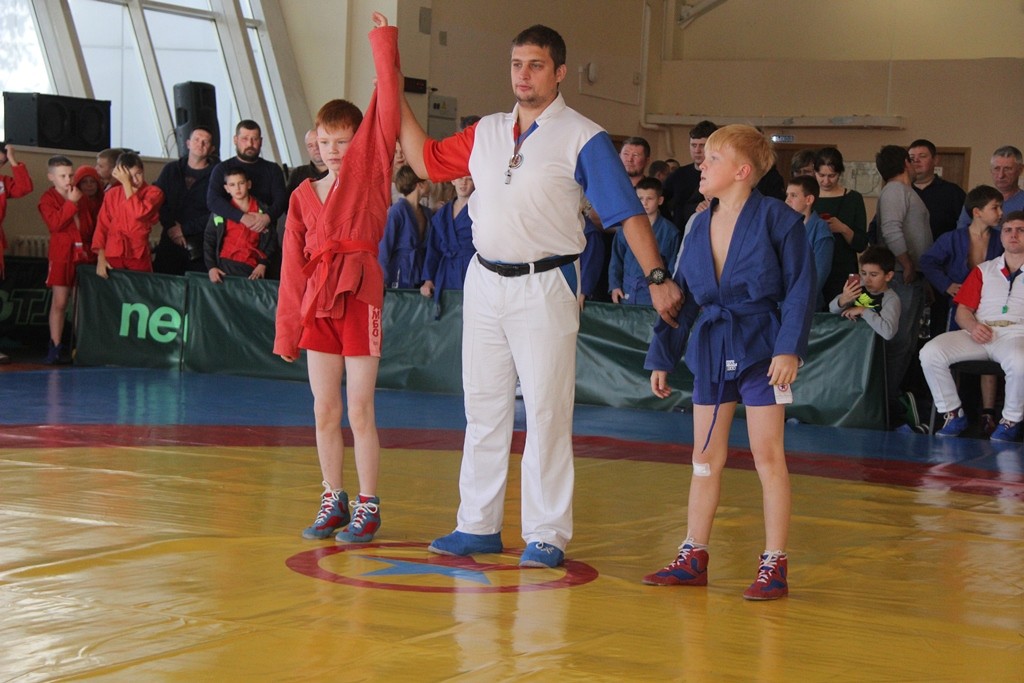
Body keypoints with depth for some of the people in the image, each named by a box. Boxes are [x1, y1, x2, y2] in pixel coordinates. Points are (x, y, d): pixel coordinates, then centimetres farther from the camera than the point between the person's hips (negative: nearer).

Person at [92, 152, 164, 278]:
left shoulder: (153, 192, 1)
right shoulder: (112, 194, 9)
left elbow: (139, 213, -17)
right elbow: (102, 225, 7)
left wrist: (126, 183, -13)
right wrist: (101, 257, -2)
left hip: (138, 256, -2)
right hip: (113, 255, 2)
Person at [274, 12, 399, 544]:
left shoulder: (370, 173, 2)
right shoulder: (303, 195, 12)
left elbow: (387, 107, -6)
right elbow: (294, 265, 11)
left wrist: (384, 44, -7)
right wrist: (288, 325, 7)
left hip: (359, 292, -4)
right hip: (316, 300, 4)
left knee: (358, 412, -3)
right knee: (324, 411, 9)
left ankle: (368, 506, 7)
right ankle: (333, 500, 21)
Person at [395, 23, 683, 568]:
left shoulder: (583, 139, -7)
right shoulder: (487, 133, 11)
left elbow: (627, 212, -9)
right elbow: (425, 161, 20)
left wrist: (657, 278, -17)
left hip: (545, 285, -6)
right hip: (485, 280, 6)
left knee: (546, 413, -4)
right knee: (483, 408, 11)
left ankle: (547, 536, 2)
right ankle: (477, 525, 20)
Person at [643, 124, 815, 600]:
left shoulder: (776, 218, -10)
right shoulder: (701, 227, 8)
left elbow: (800, 287, -11)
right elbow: (682, 294, 15)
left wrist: (789, 348, -20)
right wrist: (662, 356, 15)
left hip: (760, 348, -6)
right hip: (711, 347, 6)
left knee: (768, 457, -2)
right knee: (706, 458, 11)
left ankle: (774, 565, 5)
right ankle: (693, 557, 20)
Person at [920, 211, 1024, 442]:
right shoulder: (984, 270, 26)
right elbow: (963, 310, 17)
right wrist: (973, 327, -6)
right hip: (979, 334, 4)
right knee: (930, 353, -22)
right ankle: (953, 414, -8)